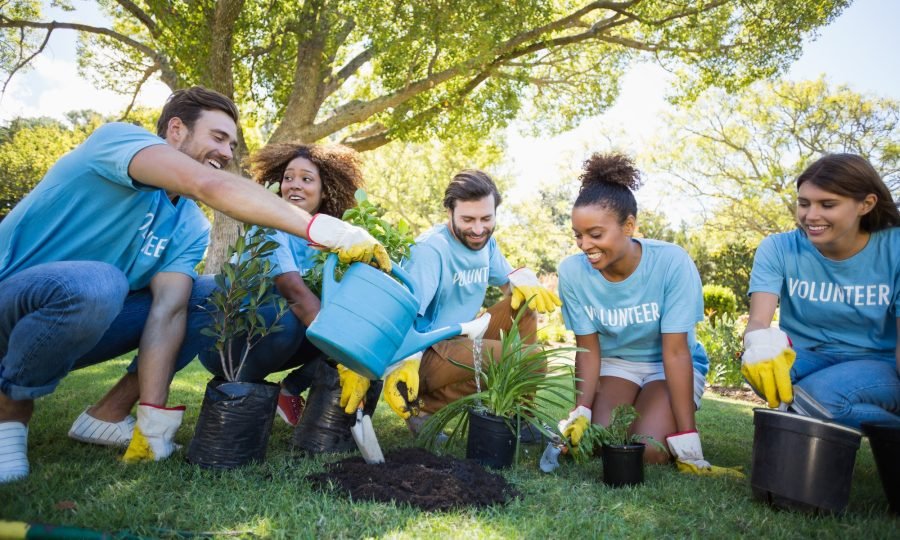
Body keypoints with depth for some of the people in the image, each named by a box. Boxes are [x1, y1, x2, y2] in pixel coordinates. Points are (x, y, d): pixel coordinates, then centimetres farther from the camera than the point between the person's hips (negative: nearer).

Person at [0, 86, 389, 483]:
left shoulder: (190, 229, 0)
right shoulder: (118, 138, -17)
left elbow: (168, 313, -12)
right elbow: (208, 184, -38)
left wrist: (154, 422, -22)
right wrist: (320, 229, -43)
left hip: (66, 329, 6)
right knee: (95, 284, -37)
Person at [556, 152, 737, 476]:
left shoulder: (671, 262, -28)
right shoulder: (572, 271, -20)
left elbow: (675, 351, -26)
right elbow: (588, 350, -11)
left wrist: (688, 448, -26)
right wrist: (581, 413, -23)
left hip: (668, 366, -2)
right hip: (614, 362, 2)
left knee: (649, 451, -23)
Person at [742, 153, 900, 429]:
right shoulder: (778, 249, -9)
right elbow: (758, 321, -22)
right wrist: (759, 341, -48)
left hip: (877, 365, -2)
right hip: (807, 361, 2)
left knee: (818, 393, -36)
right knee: (757, 359, -33)